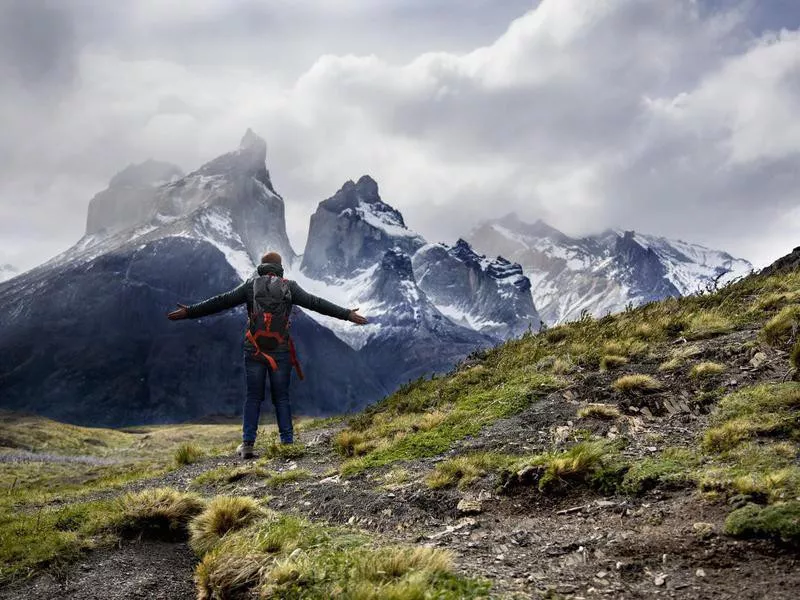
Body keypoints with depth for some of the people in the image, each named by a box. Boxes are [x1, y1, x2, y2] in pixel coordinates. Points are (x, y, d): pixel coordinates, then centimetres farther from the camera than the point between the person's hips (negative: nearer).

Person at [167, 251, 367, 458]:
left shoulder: (250, 285, 3)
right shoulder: (289, 287, 2)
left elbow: (220, 302, 2)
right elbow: (315, 303, 1)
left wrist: (189, 312, 9)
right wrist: (347, 314, 6)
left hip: (254, 351, 0)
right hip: (281, 352, 0)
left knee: (253, 397, 8)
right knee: (281, 397, 9)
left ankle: (247, 444, 3)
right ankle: (287, 442, 7)